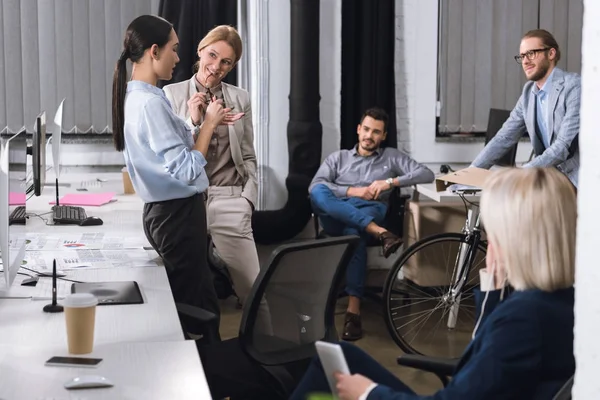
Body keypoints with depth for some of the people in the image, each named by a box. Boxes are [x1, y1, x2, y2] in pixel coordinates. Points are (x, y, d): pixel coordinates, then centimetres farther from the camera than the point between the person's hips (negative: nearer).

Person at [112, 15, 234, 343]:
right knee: (190, 307, 1)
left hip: (167, 210, 10)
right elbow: (186, 171, -24)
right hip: (178, 214, -10)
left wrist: (204, 124, 13)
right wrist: (208, 123, -14)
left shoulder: (135, 97, 8)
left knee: (201, 300, 18)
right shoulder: (149, 102, -23)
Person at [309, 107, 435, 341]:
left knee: (354, 231, -40)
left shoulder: (392, 157, 24)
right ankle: (380, 233, -45)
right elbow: (313, 186, 6)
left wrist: (390, 182, -5)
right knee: (318, 192, -34)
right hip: (335, 217, 1)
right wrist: (352, 191, -7)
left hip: (371, 211, -1)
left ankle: (353, 312, -42)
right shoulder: (338, 158, 25)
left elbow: (427, 174, 8)